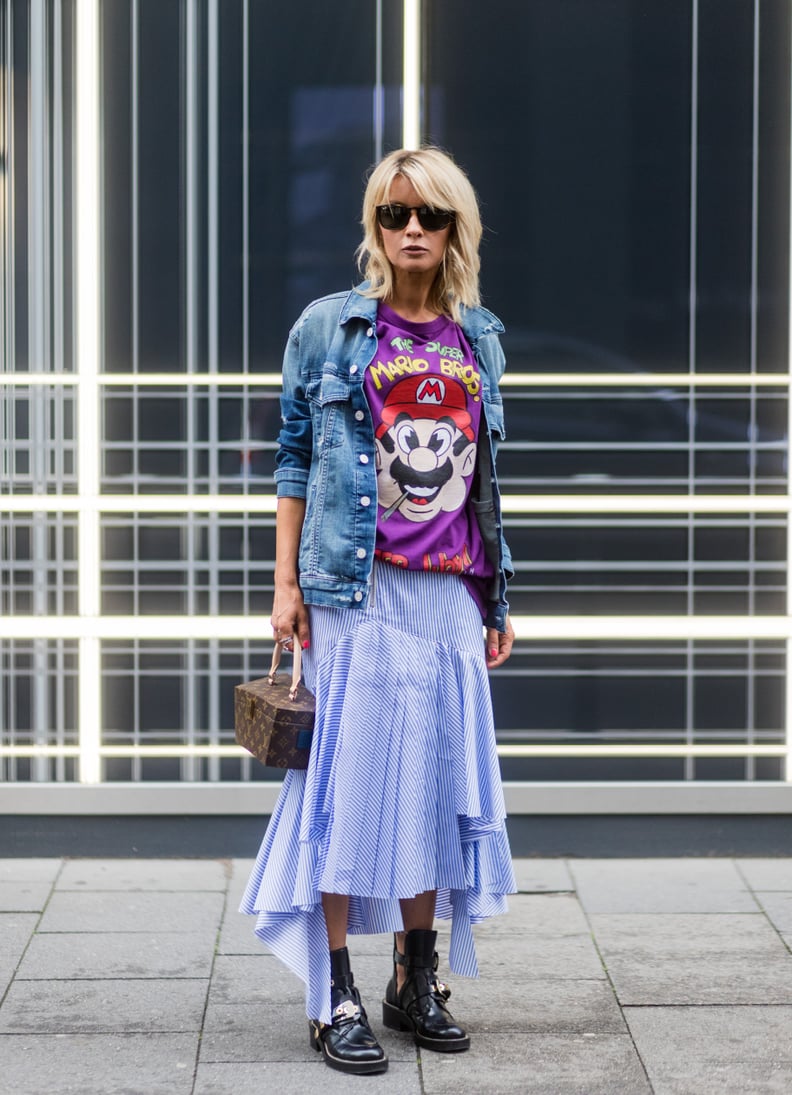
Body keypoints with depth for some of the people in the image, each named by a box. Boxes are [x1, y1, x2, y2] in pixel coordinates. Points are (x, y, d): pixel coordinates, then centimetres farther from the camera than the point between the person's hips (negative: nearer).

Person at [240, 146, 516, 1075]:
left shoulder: (480, 339, 11)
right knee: (349, 774, -5)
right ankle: (335, 999, 0)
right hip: (357, 589, -4)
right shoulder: (329, 328, 1)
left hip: (450, 595, 4)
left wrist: (498, 599, 14)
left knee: (437, 776, 7)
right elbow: (294, 457, 3)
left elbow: (485, 477, 16)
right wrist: (285, 585, -3)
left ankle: (416, 981, 18)